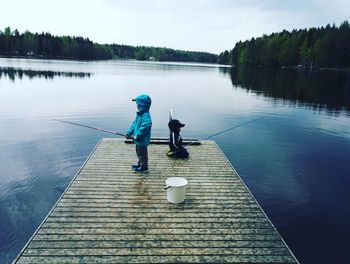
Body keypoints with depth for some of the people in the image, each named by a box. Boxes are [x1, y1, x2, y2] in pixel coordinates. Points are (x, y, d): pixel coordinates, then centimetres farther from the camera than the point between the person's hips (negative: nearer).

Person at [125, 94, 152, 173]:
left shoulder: (146, 115, -23)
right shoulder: (139, 114, 8)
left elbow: (145, 127, -31)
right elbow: (134, 124, 14)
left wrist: (137, 136, -27)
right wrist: (129, 133, 8)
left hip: (142, 140, -10)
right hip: (138, 139, 10)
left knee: (142, 153, 2)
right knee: (139, 152, 23)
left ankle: (144, 167, 15)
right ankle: (140, 164, 39)